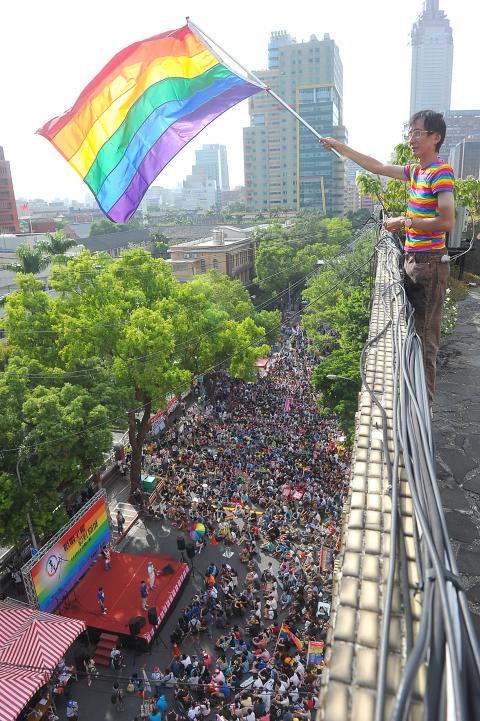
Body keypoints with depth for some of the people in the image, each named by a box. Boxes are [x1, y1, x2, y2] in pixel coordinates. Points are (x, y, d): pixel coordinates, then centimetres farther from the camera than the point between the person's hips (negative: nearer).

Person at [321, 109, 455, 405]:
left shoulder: (441, 172, -12)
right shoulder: (415, 170, 13)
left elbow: (447, 221, -22)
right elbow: (378, 167, 23)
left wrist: (404, 222, -13)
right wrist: (339, 147, 24)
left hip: (430, 262, -9)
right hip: (412, 260, 9)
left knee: (426, 336, -5)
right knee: (412, 329, 16)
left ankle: (425, 404, 4)